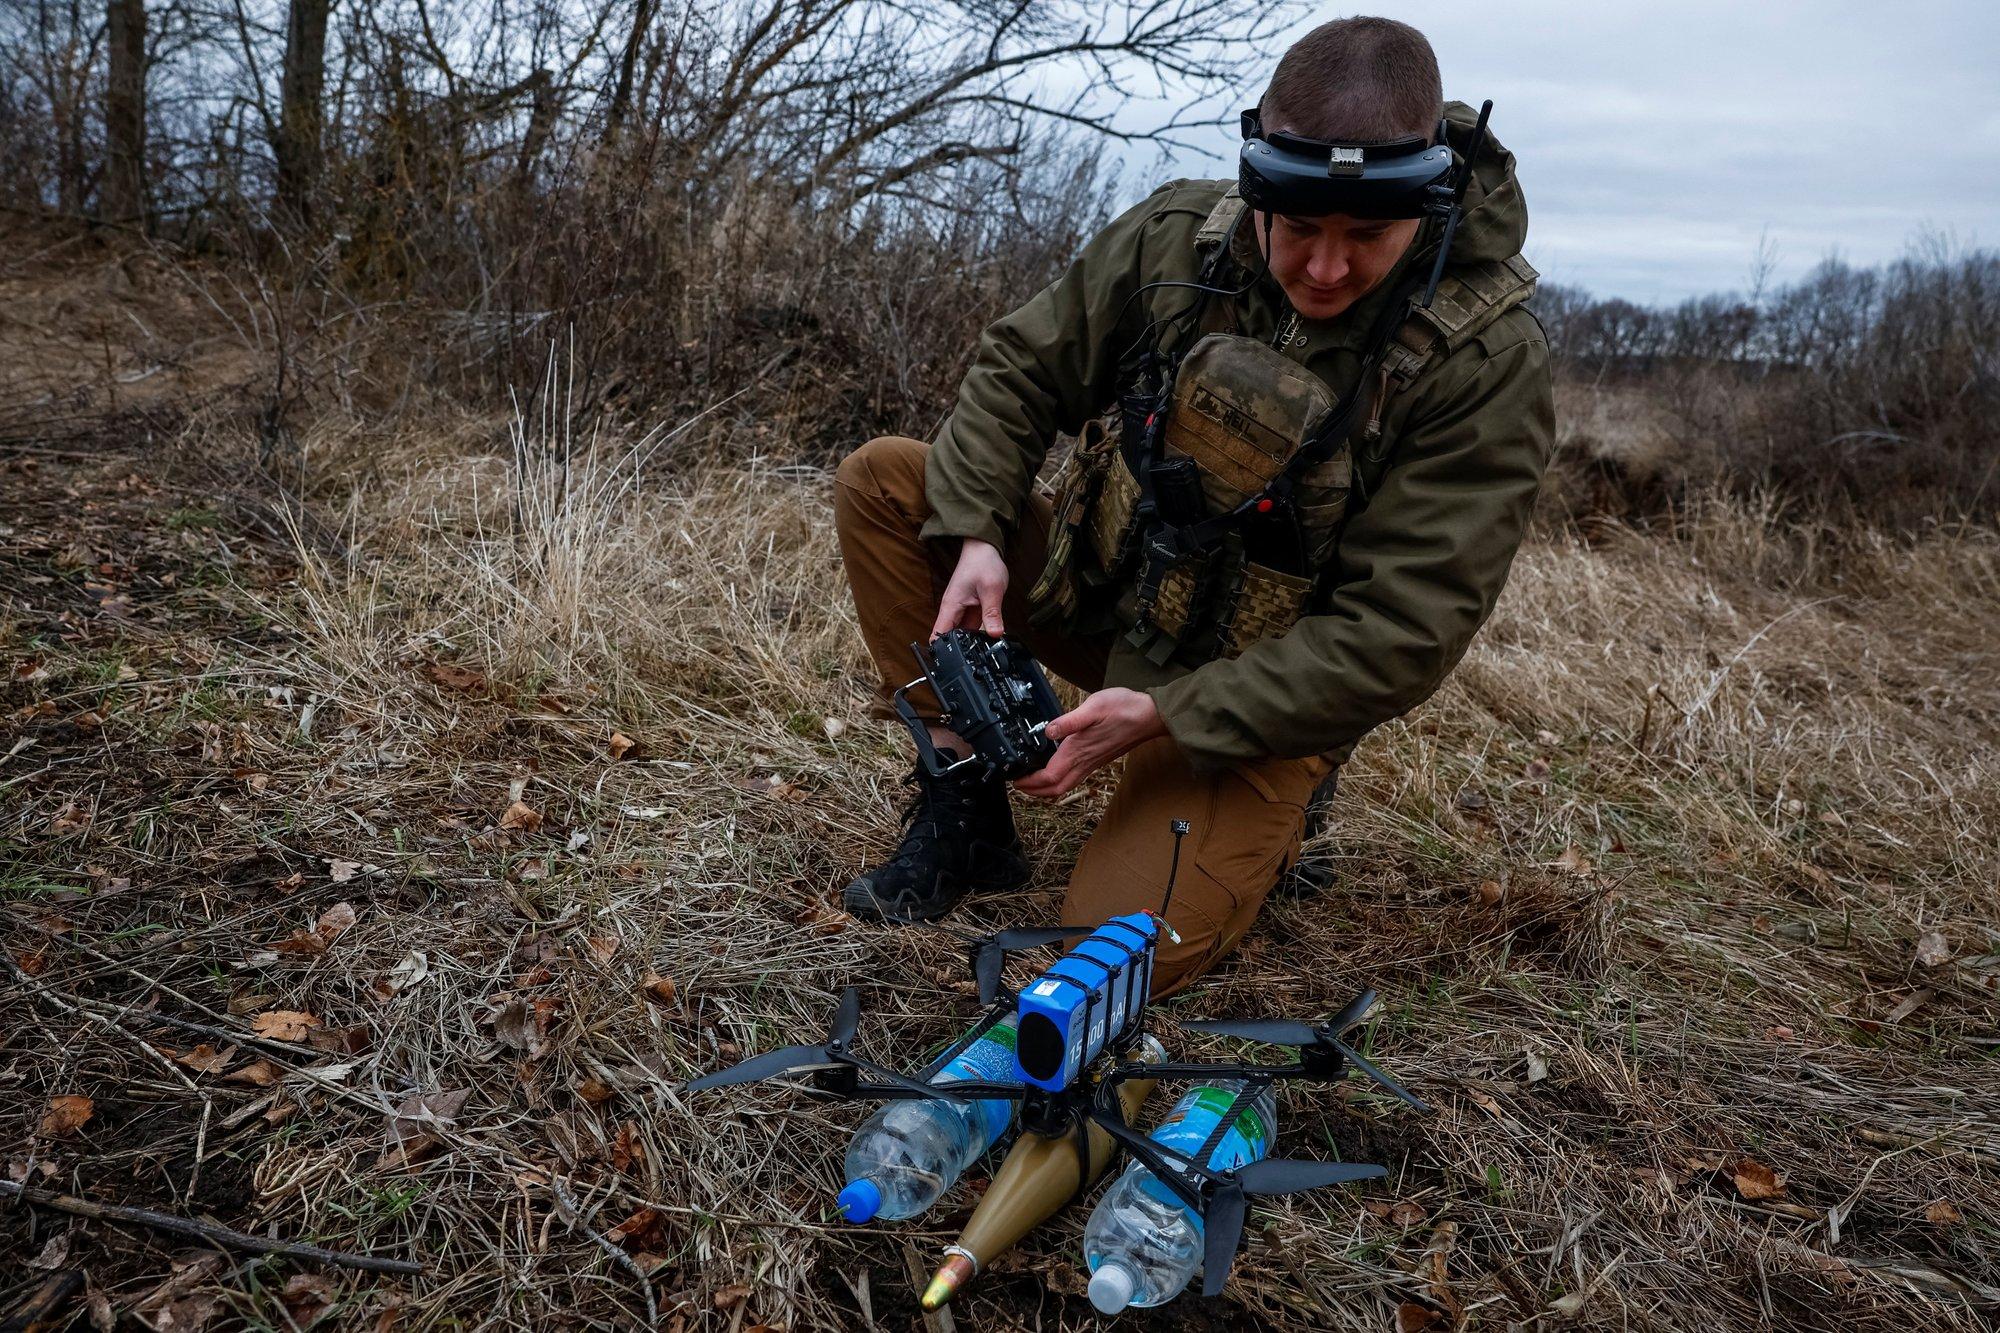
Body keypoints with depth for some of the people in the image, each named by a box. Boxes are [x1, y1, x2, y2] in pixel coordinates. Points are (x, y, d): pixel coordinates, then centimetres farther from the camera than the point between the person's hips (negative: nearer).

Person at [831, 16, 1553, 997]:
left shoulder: (1487, 361, -21)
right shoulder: (1175, 238, -10)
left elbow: (1399, 636, -22)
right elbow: (1019, 371, 2)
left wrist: (1165, 718, -28)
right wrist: (975, 533, -16)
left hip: (1259, 694, -4)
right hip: (1101, 591, 5)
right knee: (883, 481, -11)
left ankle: (1261, 819, 12)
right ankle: (964, 805, -6)